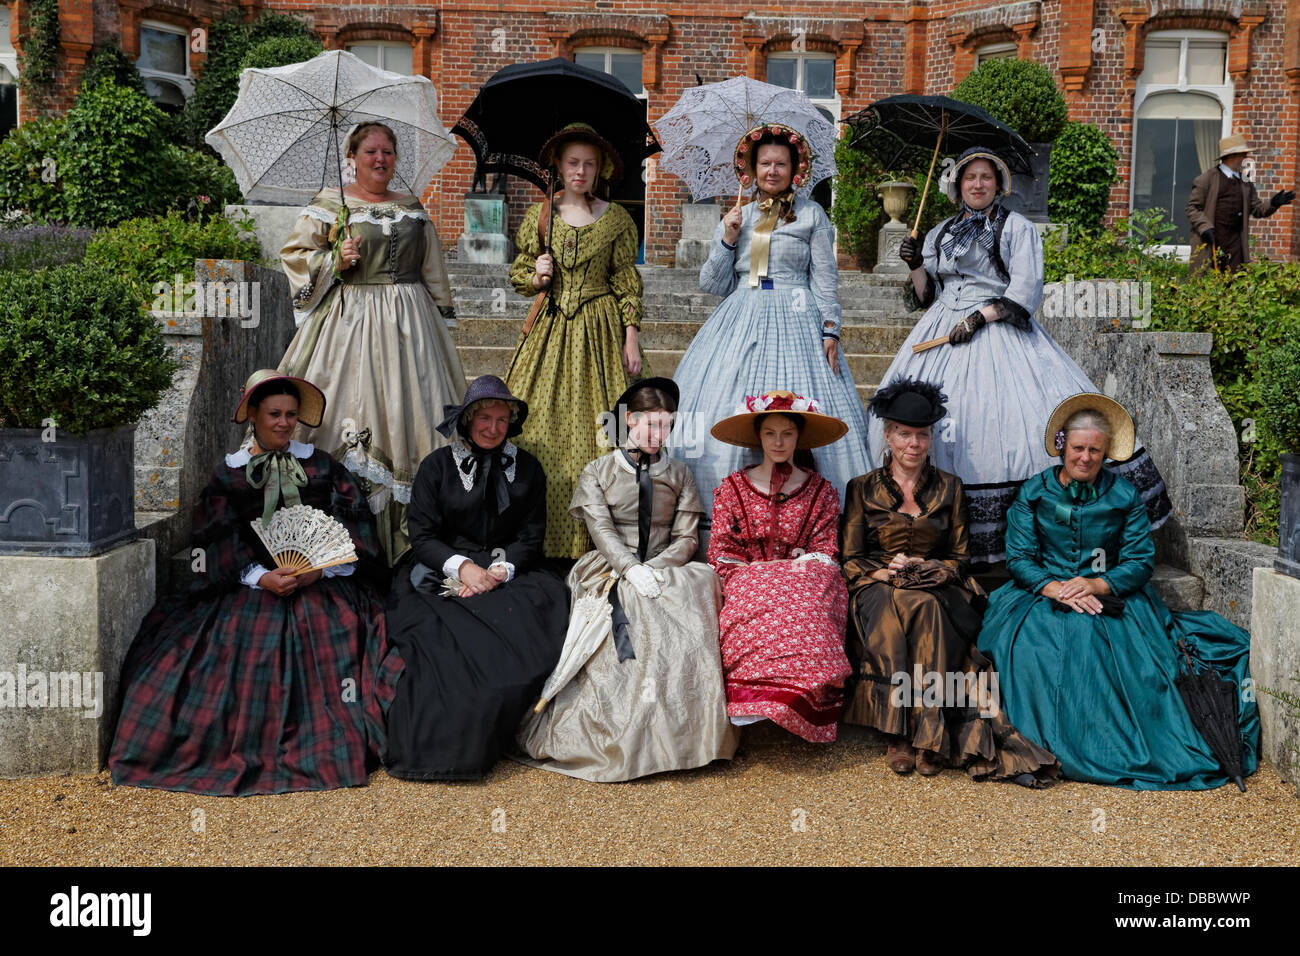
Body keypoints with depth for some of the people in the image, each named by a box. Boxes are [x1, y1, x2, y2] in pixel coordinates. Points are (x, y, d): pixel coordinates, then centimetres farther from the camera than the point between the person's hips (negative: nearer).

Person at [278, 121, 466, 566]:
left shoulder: (413, 208, 14)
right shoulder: (329, 204, 5)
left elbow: (434, 272, 19)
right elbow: (293, 254, 6)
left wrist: (442, 319, 15)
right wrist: (336, 260, -10)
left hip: (408, 323, 3)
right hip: (348, 320, -3)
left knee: (408, 412, -1)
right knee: (353, 411, -9)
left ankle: (404, 538, 5)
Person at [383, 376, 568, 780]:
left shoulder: (526, 469, 12)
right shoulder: (437, 466, 7)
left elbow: (531, 538, 7)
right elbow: (421, 535, 1)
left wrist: (499, 572, -12)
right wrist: (462, 566, -17)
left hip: (508, 573, 2)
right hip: (442, 574, -1)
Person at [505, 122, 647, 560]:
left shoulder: (616, 219, 3)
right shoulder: (540, 215, 8)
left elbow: (627, 284, 2)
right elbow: (519, 272, 15)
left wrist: (631, 339, -4)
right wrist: (536, 277, -7)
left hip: (601, 331, -2)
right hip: (551, 328, 2)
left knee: (596, 430, -4)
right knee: (540, 428, -2)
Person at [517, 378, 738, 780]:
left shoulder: (678, 475, 17)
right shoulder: (597, 472, 10)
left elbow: (687, 538, 8)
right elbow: (602, 530, -4)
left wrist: (656, 567, -12)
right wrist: (632, 569, -22)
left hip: (666, 572, 2)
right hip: (611, 574, -2)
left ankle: (676, 734, -24)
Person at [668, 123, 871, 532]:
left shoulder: (812, 214, 8)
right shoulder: (736, 217, 15)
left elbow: (826, 279, 4)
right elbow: (713, 285, 12)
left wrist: (830, 330, -6)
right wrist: (728, 239, 0)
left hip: (795, 322, -3)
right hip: (741, 322, 3)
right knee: (729, 415, -4)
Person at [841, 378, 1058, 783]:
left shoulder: (949, 487, 15)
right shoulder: (863, 488, 10)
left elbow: (960, 556, 13)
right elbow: (849, 559, 6)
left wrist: (931, 568, -8)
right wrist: (884, 571, -14)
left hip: (938, 589, 1)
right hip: (877, 593, -1)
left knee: (926, 609, -35)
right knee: (897, 607, -37)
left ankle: (927, 736, -36)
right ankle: (902, 735, -35)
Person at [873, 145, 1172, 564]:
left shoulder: (1016, 227, 5)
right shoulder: (940, 233, 20)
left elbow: (1025, 288, -6)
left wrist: (980, 316, -15)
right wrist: (916, 266, 3)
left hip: (997, 331, -4)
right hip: (942, 333, 4)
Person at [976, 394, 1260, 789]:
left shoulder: (1123, 496, 7)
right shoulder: (1034, 492, 7)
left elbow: (1141, 561, 1)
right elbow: (1019, 557, 0)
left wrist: (1097, 585, -17)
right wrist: (1055, 588, -18)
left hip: (1110, 594, 0)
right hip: (1045, 592, 0)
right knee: (1031, 641, -31)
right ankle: (1046, 745, -26)